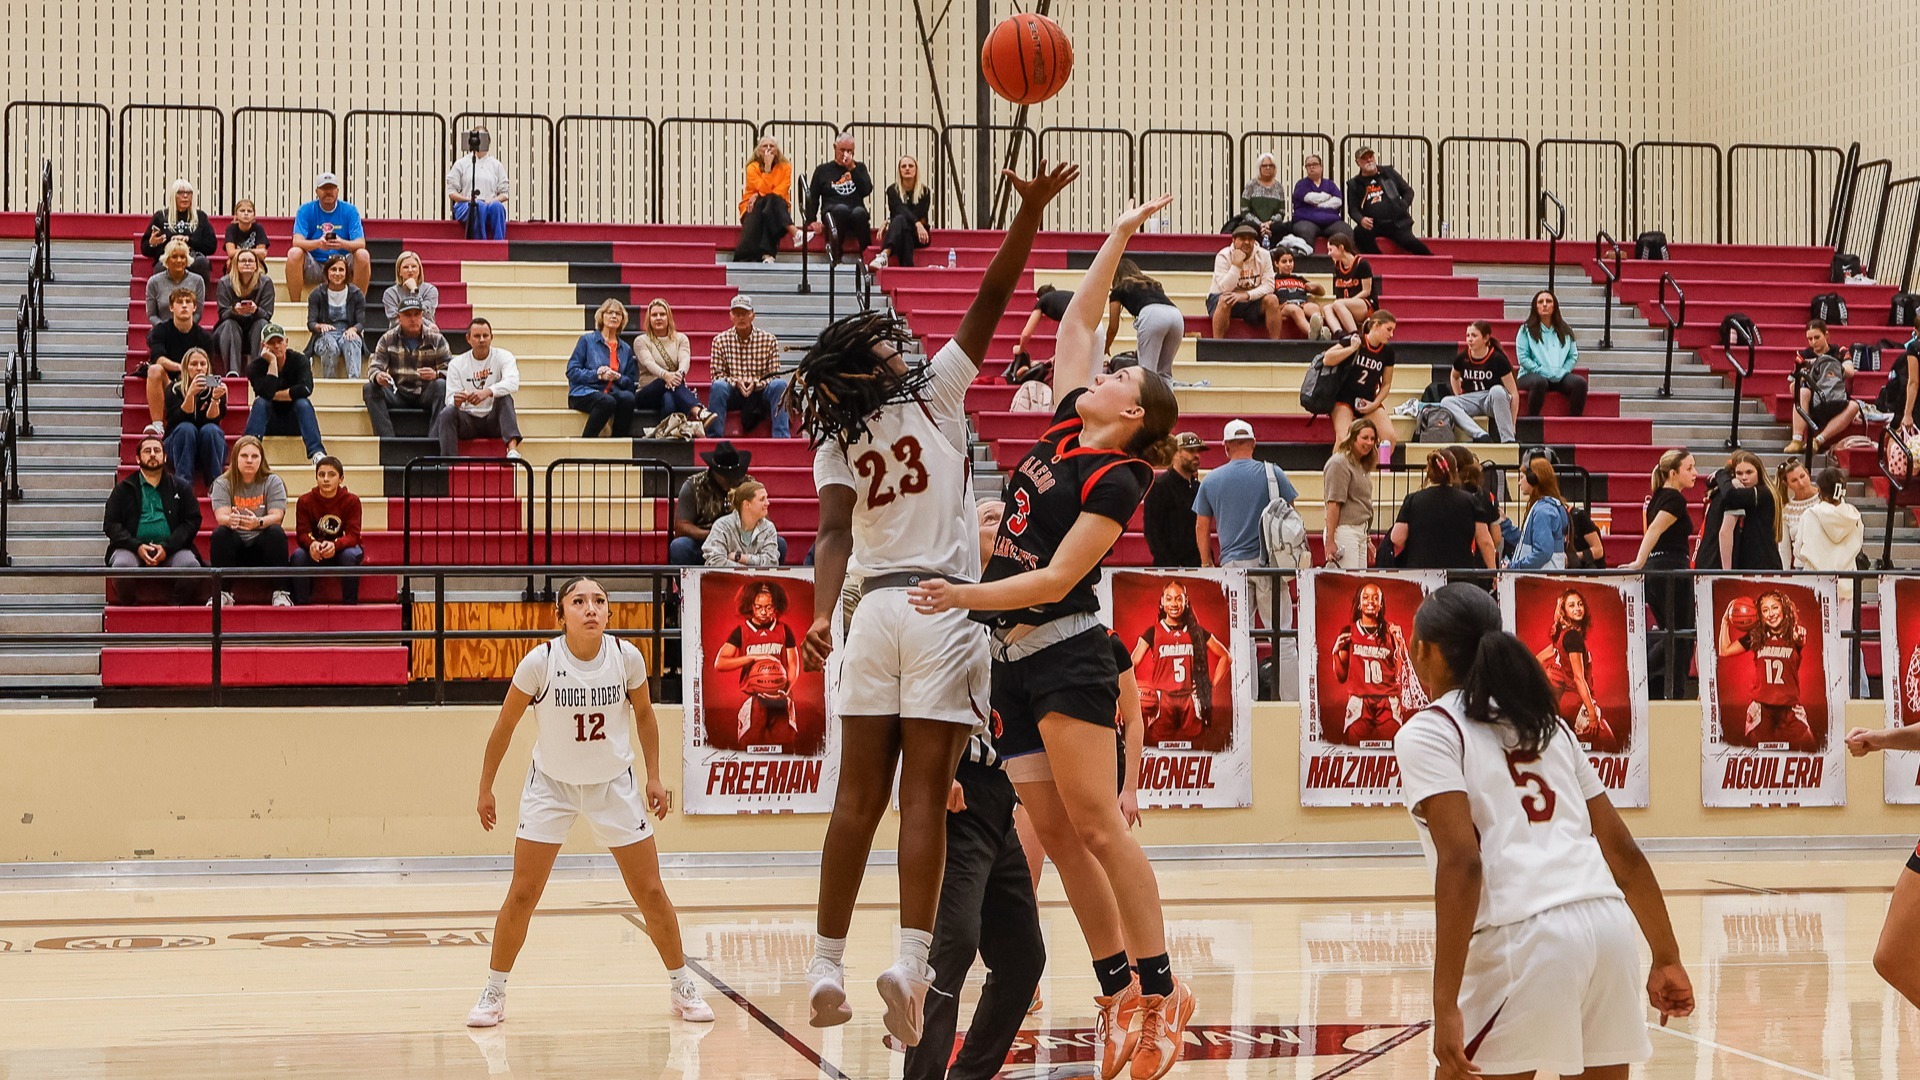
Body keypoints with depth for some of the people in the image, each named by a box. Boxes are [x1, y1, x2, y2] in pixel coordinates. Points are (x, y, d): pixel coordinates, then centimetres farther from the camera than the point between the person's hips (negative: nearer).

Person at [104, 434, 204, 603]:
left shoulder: (181, 487, 17)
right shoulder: (123, 489, 16)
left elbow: (192, 521, 7)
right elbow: (112, 524, 7)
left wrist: (167, 547, -10)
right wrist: (137, 546, -12)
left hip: (171, 549, 0)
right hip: (133, 549, 0)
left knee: (190, 564, -32)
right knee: (122, 565, -34)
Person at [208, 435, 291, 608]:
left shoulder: (273, 482, 1)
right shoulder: (223, 483, 2)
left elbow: (277, 516, -13)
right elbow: (221, 516, -13)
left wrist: (258, 522, -38)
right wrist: (231, 520, -40)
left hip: (262, 545, 0)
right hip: (234, 545, 0)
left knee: (276, 532, -30)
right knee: (219, 534, -29)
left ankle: (280, 594, -30)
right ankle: (223, 593, -28)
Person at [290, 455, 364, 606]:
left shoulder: (351, 500, -12)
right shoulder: (305, 501, -8)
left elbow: (353, 535, -20)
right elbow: (302, 534, -14)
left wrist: (335, 545, -43)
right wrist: (312, 544, -40)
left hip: (342, 550, -1)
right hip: (315, 554, 1)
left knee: (349, 555, -35)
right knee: (298, 555, -29)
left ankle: (350, 604, -23)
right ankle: (301, 604, -22)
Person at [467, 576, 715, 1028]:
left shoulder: (627, 657, -15)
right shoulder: (541, 661, -20)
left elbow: (644, 713, 4)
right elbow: (505, 725, -6)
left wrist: (654, 777, 2)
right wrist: (485, 787, -1)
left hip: (614, 784, 1)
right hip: (551, 785, -1)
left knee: (651, 892, 2)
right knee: (522, 894, -5)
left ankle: (681, 987, 18)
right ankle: (494, 993, 10)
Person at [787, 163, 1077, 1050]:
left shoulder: (836, 441, 6)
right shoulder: (933, 393, -2)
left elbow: (834, 533, -9)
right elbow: (991, 301, -5)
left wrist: (823, 614, -20)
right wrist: (1030, 211, -4)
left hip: (874, 608, 4)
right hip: (942, 609, -4)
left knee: (859, 798, 7)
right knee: (923, 797, -7)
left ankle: (828, 966, 8)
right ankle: (911, 960, -17)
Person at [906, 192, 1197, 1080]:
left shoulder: (1114, 479, -9)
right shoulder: (1066, 430, 12)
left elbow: (1057, 578, -15)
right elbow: (1077, 322, 21)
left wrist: (964, 595, -20)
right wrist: (1118, 237, 23)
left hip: (1066, 655, -8)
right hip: (1015, 659, 8)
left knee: (1095, 824, -11)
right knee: (1056, 835, 3)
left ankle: (1162, 989, -8)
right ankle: (1118, 992, 7)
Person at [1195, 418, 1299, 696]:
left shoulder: (1211, 480, 7)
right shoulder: (1272, 473, 1)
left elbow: (1201, 527, 12)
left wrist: (1207, 563, 23)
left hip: (1232, 563, 2)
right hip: (1269, 563, -2)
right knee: (1282, 634, 0)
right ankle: (1292, 698, -3)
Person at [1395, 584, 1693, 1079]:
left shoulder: (1427, 733, 3)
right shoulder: (1545, 723, 24)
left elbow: (1462, 861, -11)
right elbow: (1623, 850, 21)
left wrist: (1445, 1006, -14)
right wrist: (1667, 958, 26)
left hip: (1522, 935, -6)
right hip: (1609, 923, 7)